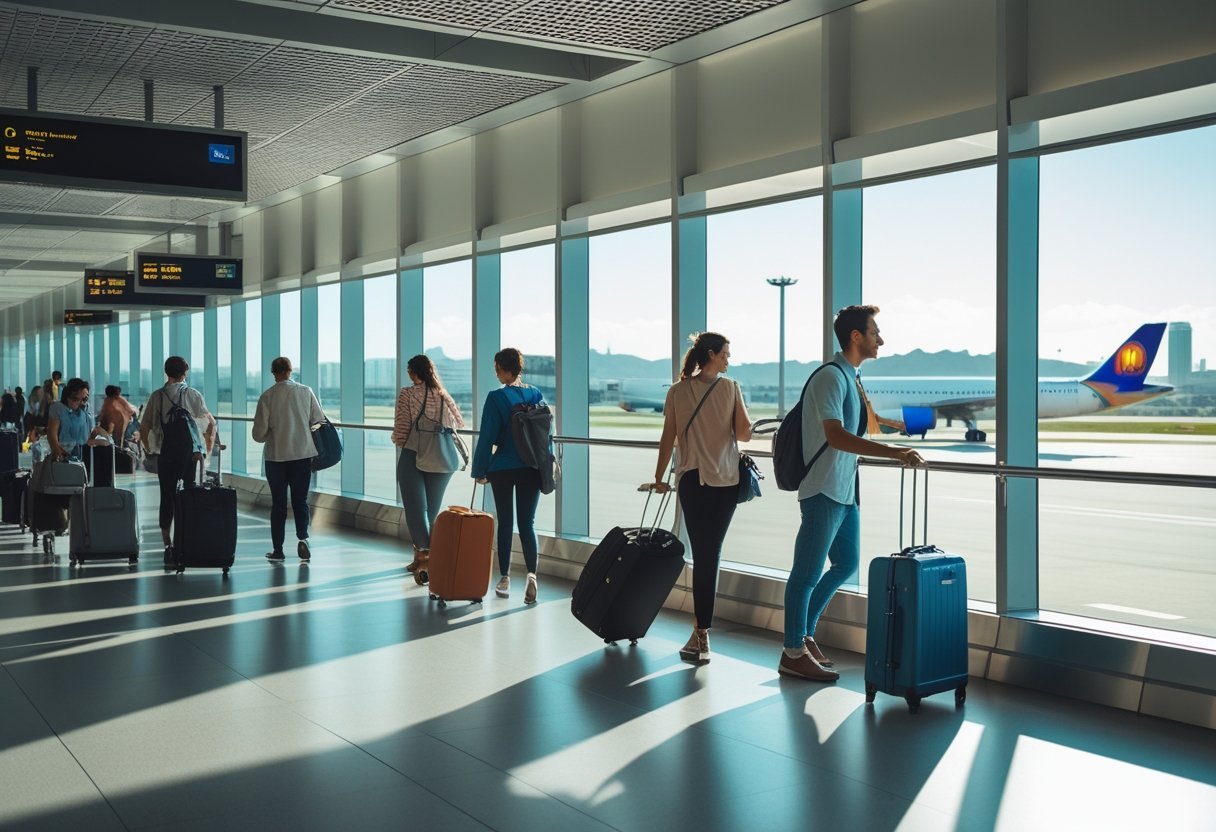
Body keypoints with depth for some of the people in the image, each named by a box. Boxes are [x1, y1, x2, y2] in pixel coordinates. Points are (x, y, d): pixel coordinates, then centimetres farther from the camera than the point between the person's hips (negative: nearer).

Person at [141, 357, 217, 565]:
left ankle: (168, 546, 3)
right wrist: (208, 450, 5)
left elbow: (144, 430, 4)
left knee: (167, 499, 6)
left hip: (166, 454, 1)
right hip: (190, 453, -1)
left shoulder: (156, 396, 5)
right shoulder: (192, 394, 1)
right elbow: (211, 423, -3)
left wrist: (150, 450, 16)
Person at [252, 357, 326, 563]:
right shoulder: (306, 392, -3)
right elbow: (319, 421, 0)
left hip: (276, 455, 0)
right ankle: (302, 537, -13)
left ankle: (277, 550, 14)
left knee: (278, 502, 10)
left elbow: (259, 433, -6)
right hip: (303, 453, 1)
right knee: (300, 500, 9)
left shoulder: (267, 396, -6)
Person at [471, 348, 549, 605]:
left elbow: (487, 437, -10)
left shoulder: (496, 398, -11)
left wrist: (480, 470, -1)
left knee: (505, 523, 10)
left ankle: (504, 579, 17)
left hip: (502, 469, -3)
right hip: (532, 469, 3)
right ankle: (531, 573, -17)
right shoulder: (537, 395, 2)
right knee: (527, 523, 5)